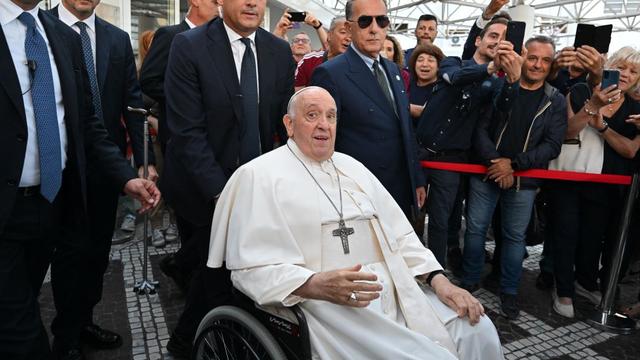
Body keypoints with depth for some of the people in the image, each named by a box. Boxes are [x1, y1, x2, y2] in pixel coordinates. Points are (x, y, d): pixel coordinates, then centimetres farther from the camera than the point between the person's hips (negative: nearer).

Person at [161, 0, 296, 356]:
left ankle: (187, 340, 37)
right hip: (204, 187, -4)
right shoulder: (189, 46, -11)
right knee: (217, 271, 2)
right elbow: (188, 131, -16)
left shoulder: (280, 51, 3)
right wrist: (221, 192, -22)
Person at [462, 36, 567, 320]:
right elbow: (480, 129, -5)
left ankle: (509, 291, 26)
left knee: (515, 235, 10)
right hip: (486, 173, 0)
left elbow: (552, 145, -4)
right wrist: (495, 162, -18)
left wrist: (513, 164, -14)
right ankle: (469, 282, 25)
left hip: (524, 180, 1)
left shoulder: (556, 101, 3)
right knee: (475, 229, 7)